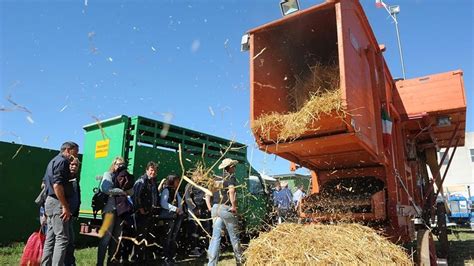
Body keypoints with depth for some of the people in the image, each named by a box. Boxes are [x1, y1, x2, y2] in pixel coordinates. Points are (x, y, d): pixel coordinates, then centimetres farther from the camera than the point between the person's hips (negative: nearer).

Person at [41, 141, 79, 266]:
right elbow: (57, 185, -22)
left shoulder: (53, 161, 20)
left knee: (50, 238, 12)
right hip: (58, 203, -10)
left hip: (50, 201, 10)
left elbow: (45, 182, 25)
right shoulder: (62, 161, -12)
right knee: (62, 238, -9)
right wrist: (65, 207, -21)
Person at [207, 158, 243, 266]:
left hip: (215, 208, 6)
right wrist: (234, 206, -19)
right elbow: (231, 191, -23)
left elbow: (207, 193, 14)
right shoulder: (231, 178, -4)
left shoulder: (216, 179, 16)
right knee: (234, 236, 9)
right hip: (226, 208, -5)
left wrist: (210, 207, 15)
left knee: (215, 236, 5)